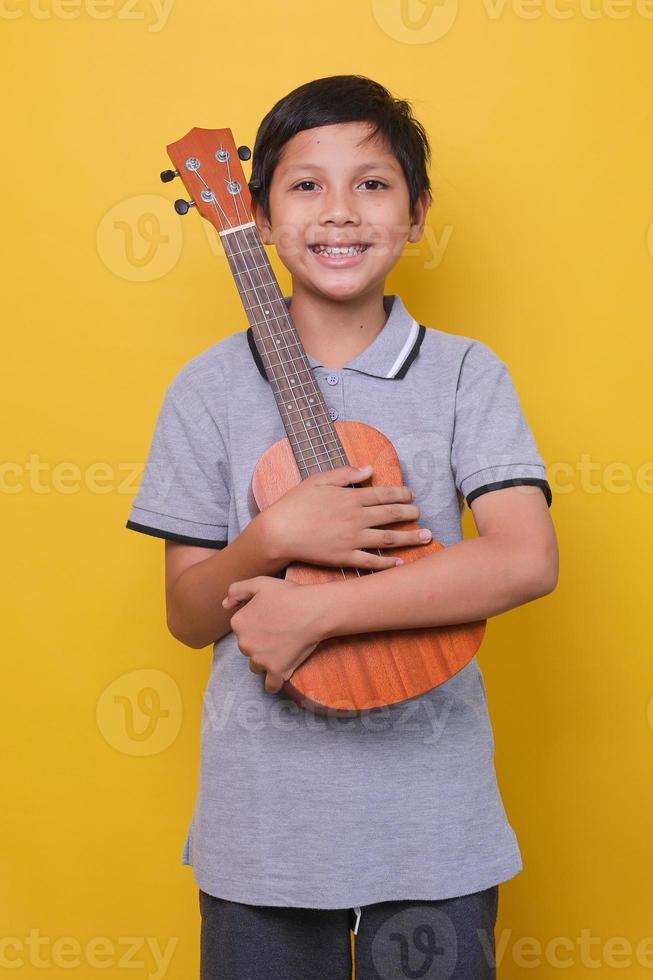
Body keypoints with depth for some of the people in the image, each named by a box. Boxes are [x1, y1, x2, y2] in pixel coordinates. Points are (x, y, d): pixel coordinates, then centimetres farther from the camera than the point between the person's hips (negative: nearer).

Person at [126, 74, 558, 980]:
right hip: (261, 822, 1)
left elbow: (527, 560, -17)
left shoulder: (465, 373, -3)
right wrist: (275, 540, -20)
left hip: (432, 820, 0)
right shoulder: (212, 388, -2)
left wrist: (316, 608, -21)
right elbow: (188, 616, 0)